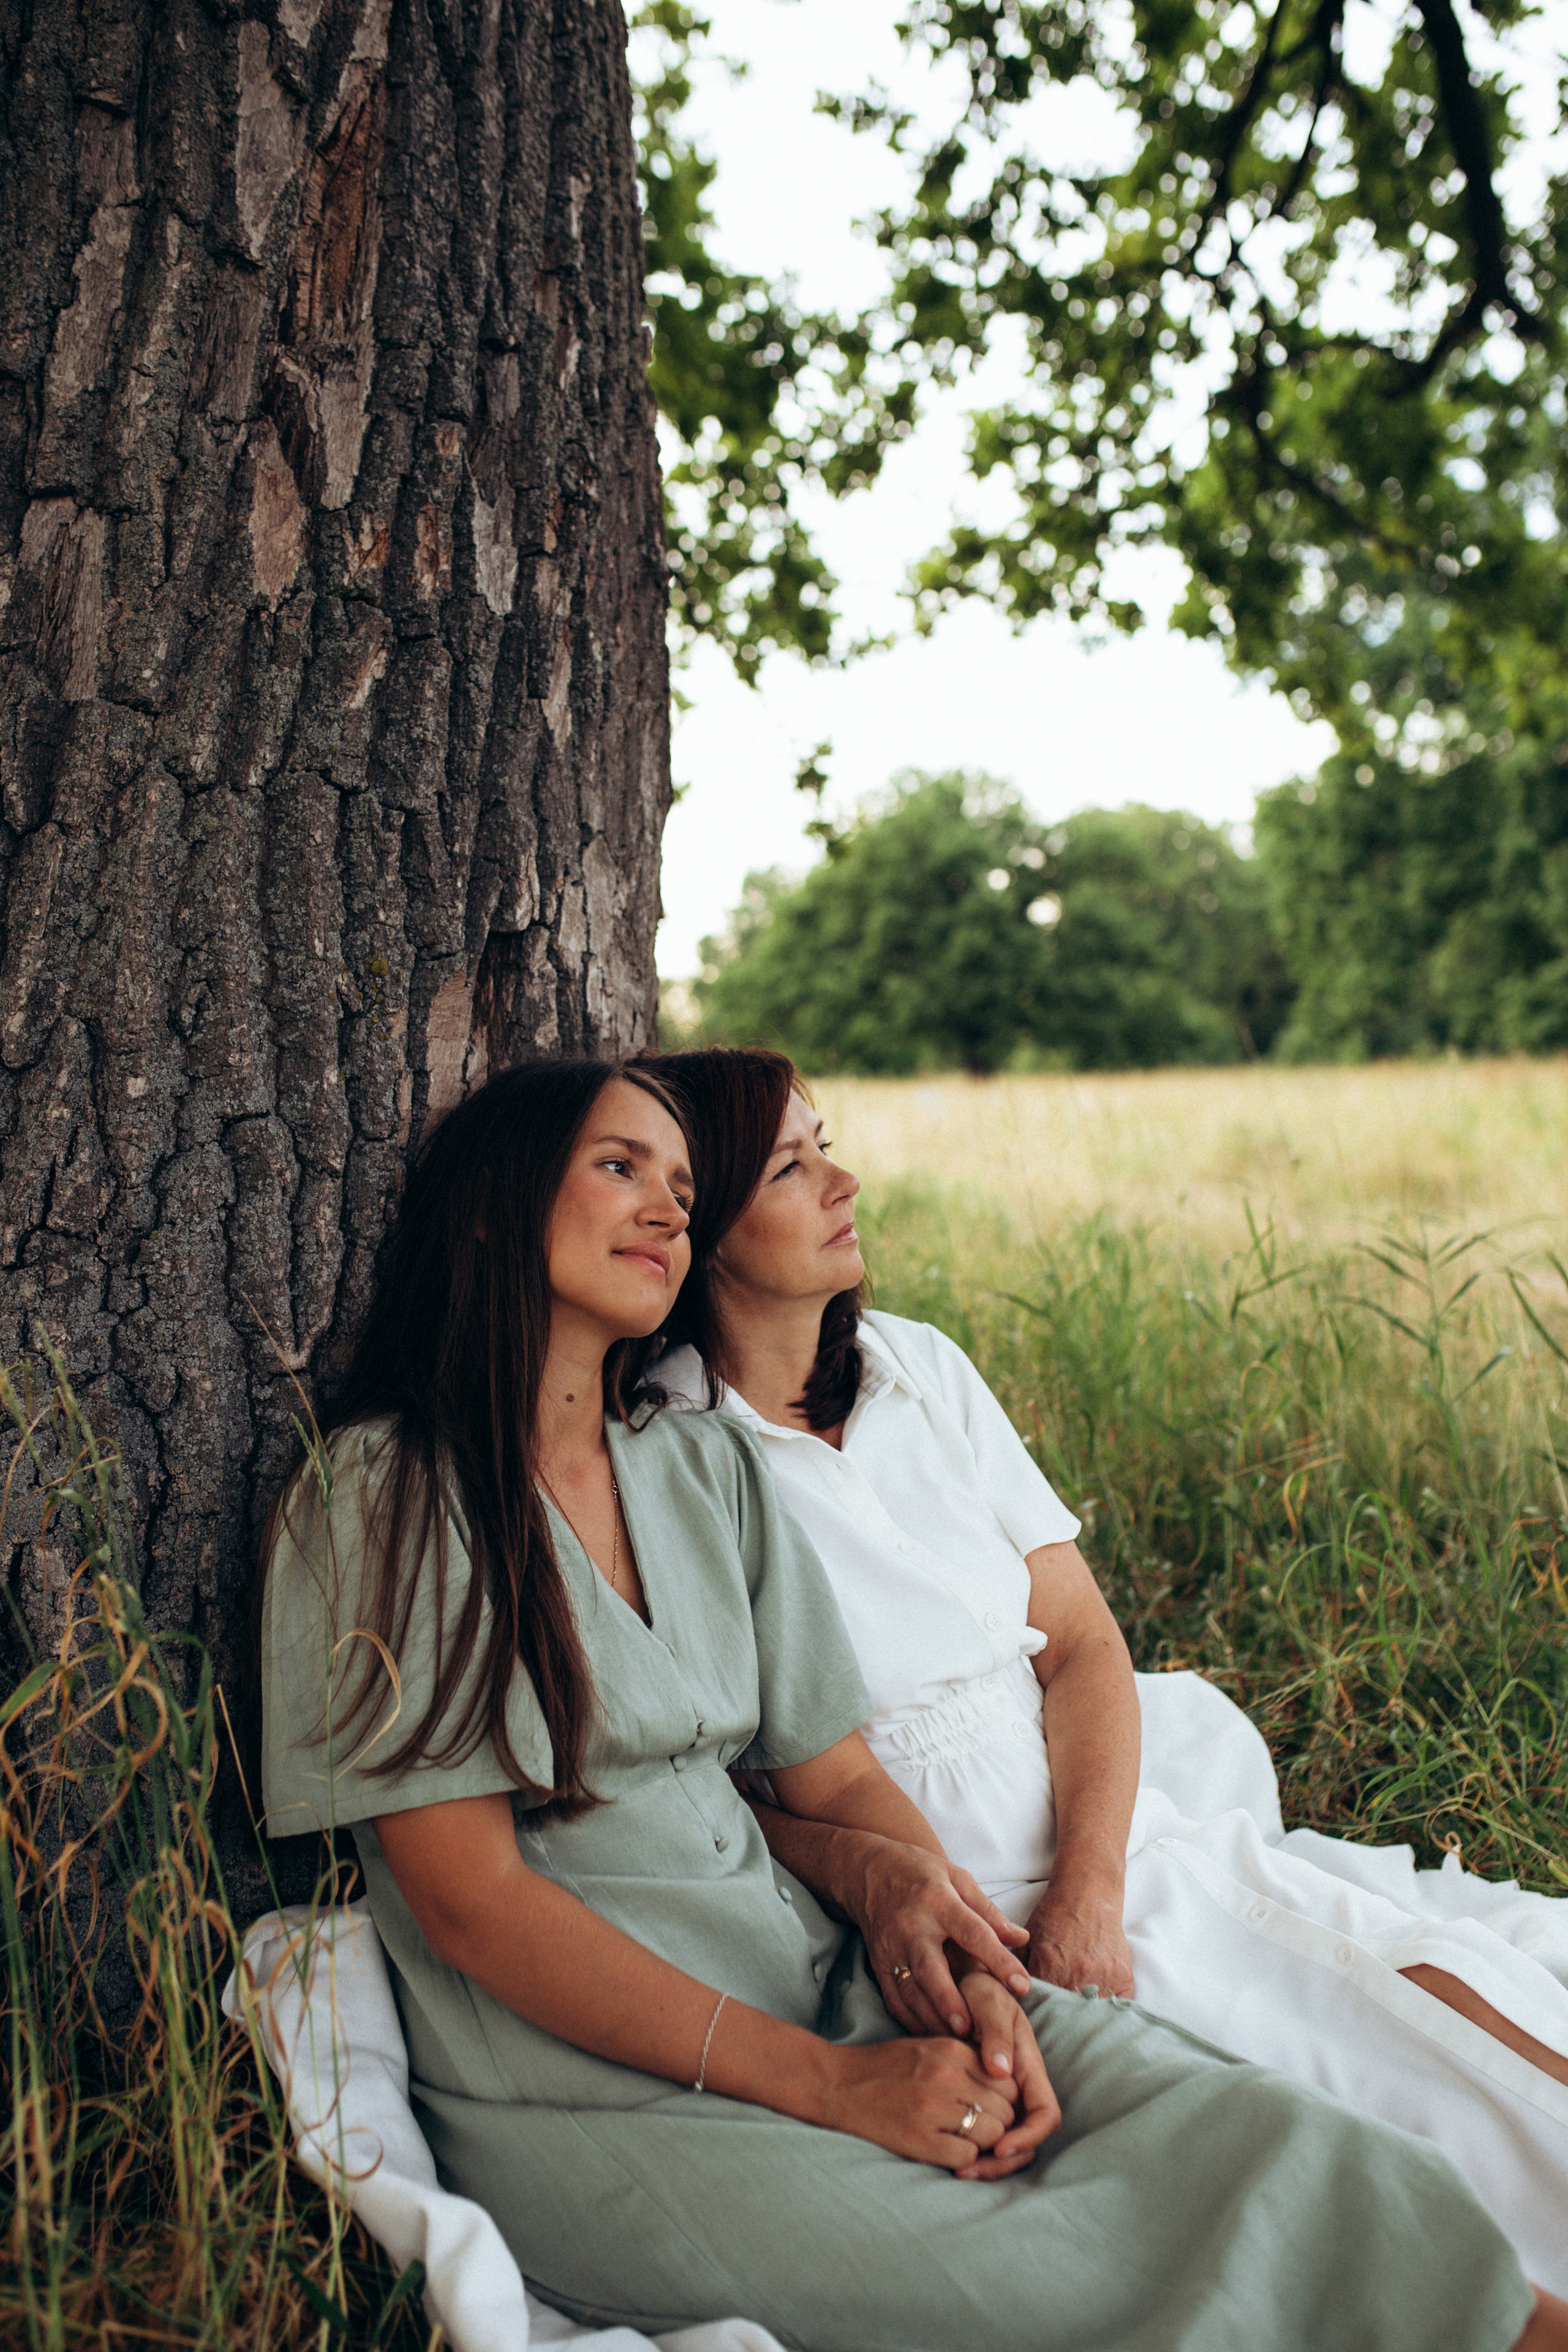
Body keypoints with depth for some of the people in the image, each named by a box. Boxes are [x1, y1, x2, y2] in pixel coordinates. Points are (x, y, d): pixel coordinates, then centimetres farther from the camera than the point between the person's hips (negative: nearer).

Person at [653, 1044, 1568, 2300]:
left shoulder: (920, 1366, 9)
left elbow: (1081, 1641, 6)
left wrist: (1088, 1892, -10)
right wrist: (875, 1875, -25)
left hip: (1117, 1843, 6)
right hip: (939, 1922, -5)